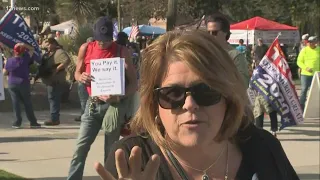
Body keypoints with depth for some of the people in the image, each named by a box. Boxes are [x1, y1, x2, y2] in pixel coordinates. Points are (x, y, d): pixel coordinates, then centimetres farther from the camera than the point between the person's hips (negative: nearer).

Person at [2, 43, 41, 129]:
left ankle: (17, 122, -1)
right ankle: (33, 122, 7)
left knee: (16, 103, 3)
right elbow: (32, 49, 4)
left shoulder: (9, 61, -7)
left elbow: (5, 72, 4)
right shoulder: (25, 59, -9)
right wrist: (24, 45, -5)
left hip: (12, 84, 1)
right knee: (27, 103, 5)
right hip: (23, 83, -1)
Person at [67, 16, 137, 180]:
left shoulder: (121, 52, -8)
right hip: (92, 105, 2)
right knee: (81, 147, -2)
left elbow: (133, 83, -8)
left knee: (110, 151, 3)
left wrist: (119, 97, -27)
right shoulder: (86, 49, 0)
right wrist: (81, 77, -12)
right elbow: (77, 73, 13)